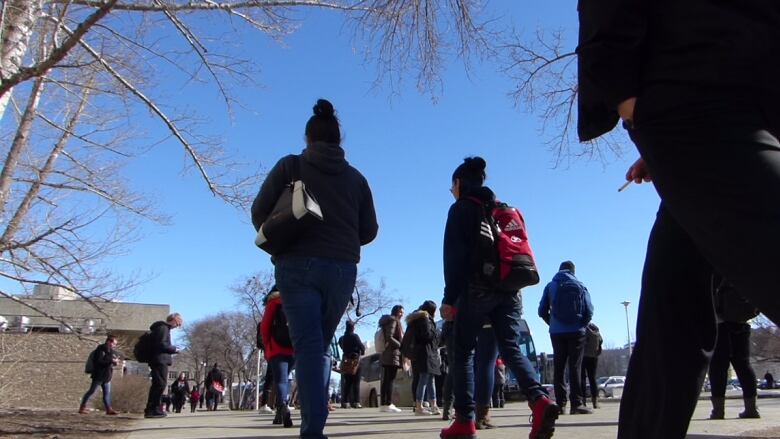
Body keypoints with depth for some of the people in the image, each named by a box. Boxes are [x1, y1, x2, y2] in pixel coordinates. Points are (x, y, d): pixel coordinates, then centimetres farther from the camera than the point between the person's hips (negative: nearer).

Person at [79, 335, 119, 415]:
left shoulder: (110, 351, 13)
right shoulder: (100, 349, -13)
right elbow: (99, 361, -25)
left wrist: (115, 361, -2)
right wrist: (111, 361, -26)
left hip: (107, 376, 8)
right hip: (99, 375, -8)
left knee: (107, 393, 5)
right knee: (92, 391, -1)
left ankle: (108, 409, 5)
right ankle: (82, 408, 8)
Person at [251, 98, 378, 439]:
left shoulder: (290, 166, 4)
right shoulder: (356, 177, 12)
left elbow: (259, 213, 1)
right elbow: (369, 231, 11)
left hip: (297, 266, -3)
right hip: (343, 269, 3)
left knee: (308, 344, -6)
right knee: (321, 344, 14)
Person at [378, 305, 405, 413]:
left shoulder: (394, 322, 24)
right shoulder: (393, 321, -6)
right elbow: (389, 338, -17)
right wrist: (401, 346, -13)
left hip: (386, 355, 10)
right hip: (392, 354, -10)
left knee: (386, 380, 8)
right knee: (390, 379, -12)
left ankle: (383, 404, 9)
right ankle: (388, 404, -14)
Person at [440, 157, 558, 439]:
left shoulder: (462, 208, 1)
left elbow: (455, 255, -9)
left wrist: (449, 297, -11)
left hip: (477, 288, -6)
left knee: (463, 351, 2)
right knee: (511, 349, 2)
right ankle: (539, 400, -22)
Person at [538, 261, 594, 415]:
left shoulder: (550, 286, 8)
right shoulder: (580, 286, 5)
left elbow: (542, 311, 3)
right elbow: (589, 311, -1)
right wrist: (582, 325, 14)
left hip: (556, 333, 1)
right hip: (576, 332, -1)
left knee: (558, 368, 5)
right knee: (575, 367, -2)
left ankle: (560, 403, 3)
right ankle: (576, 403, -7)